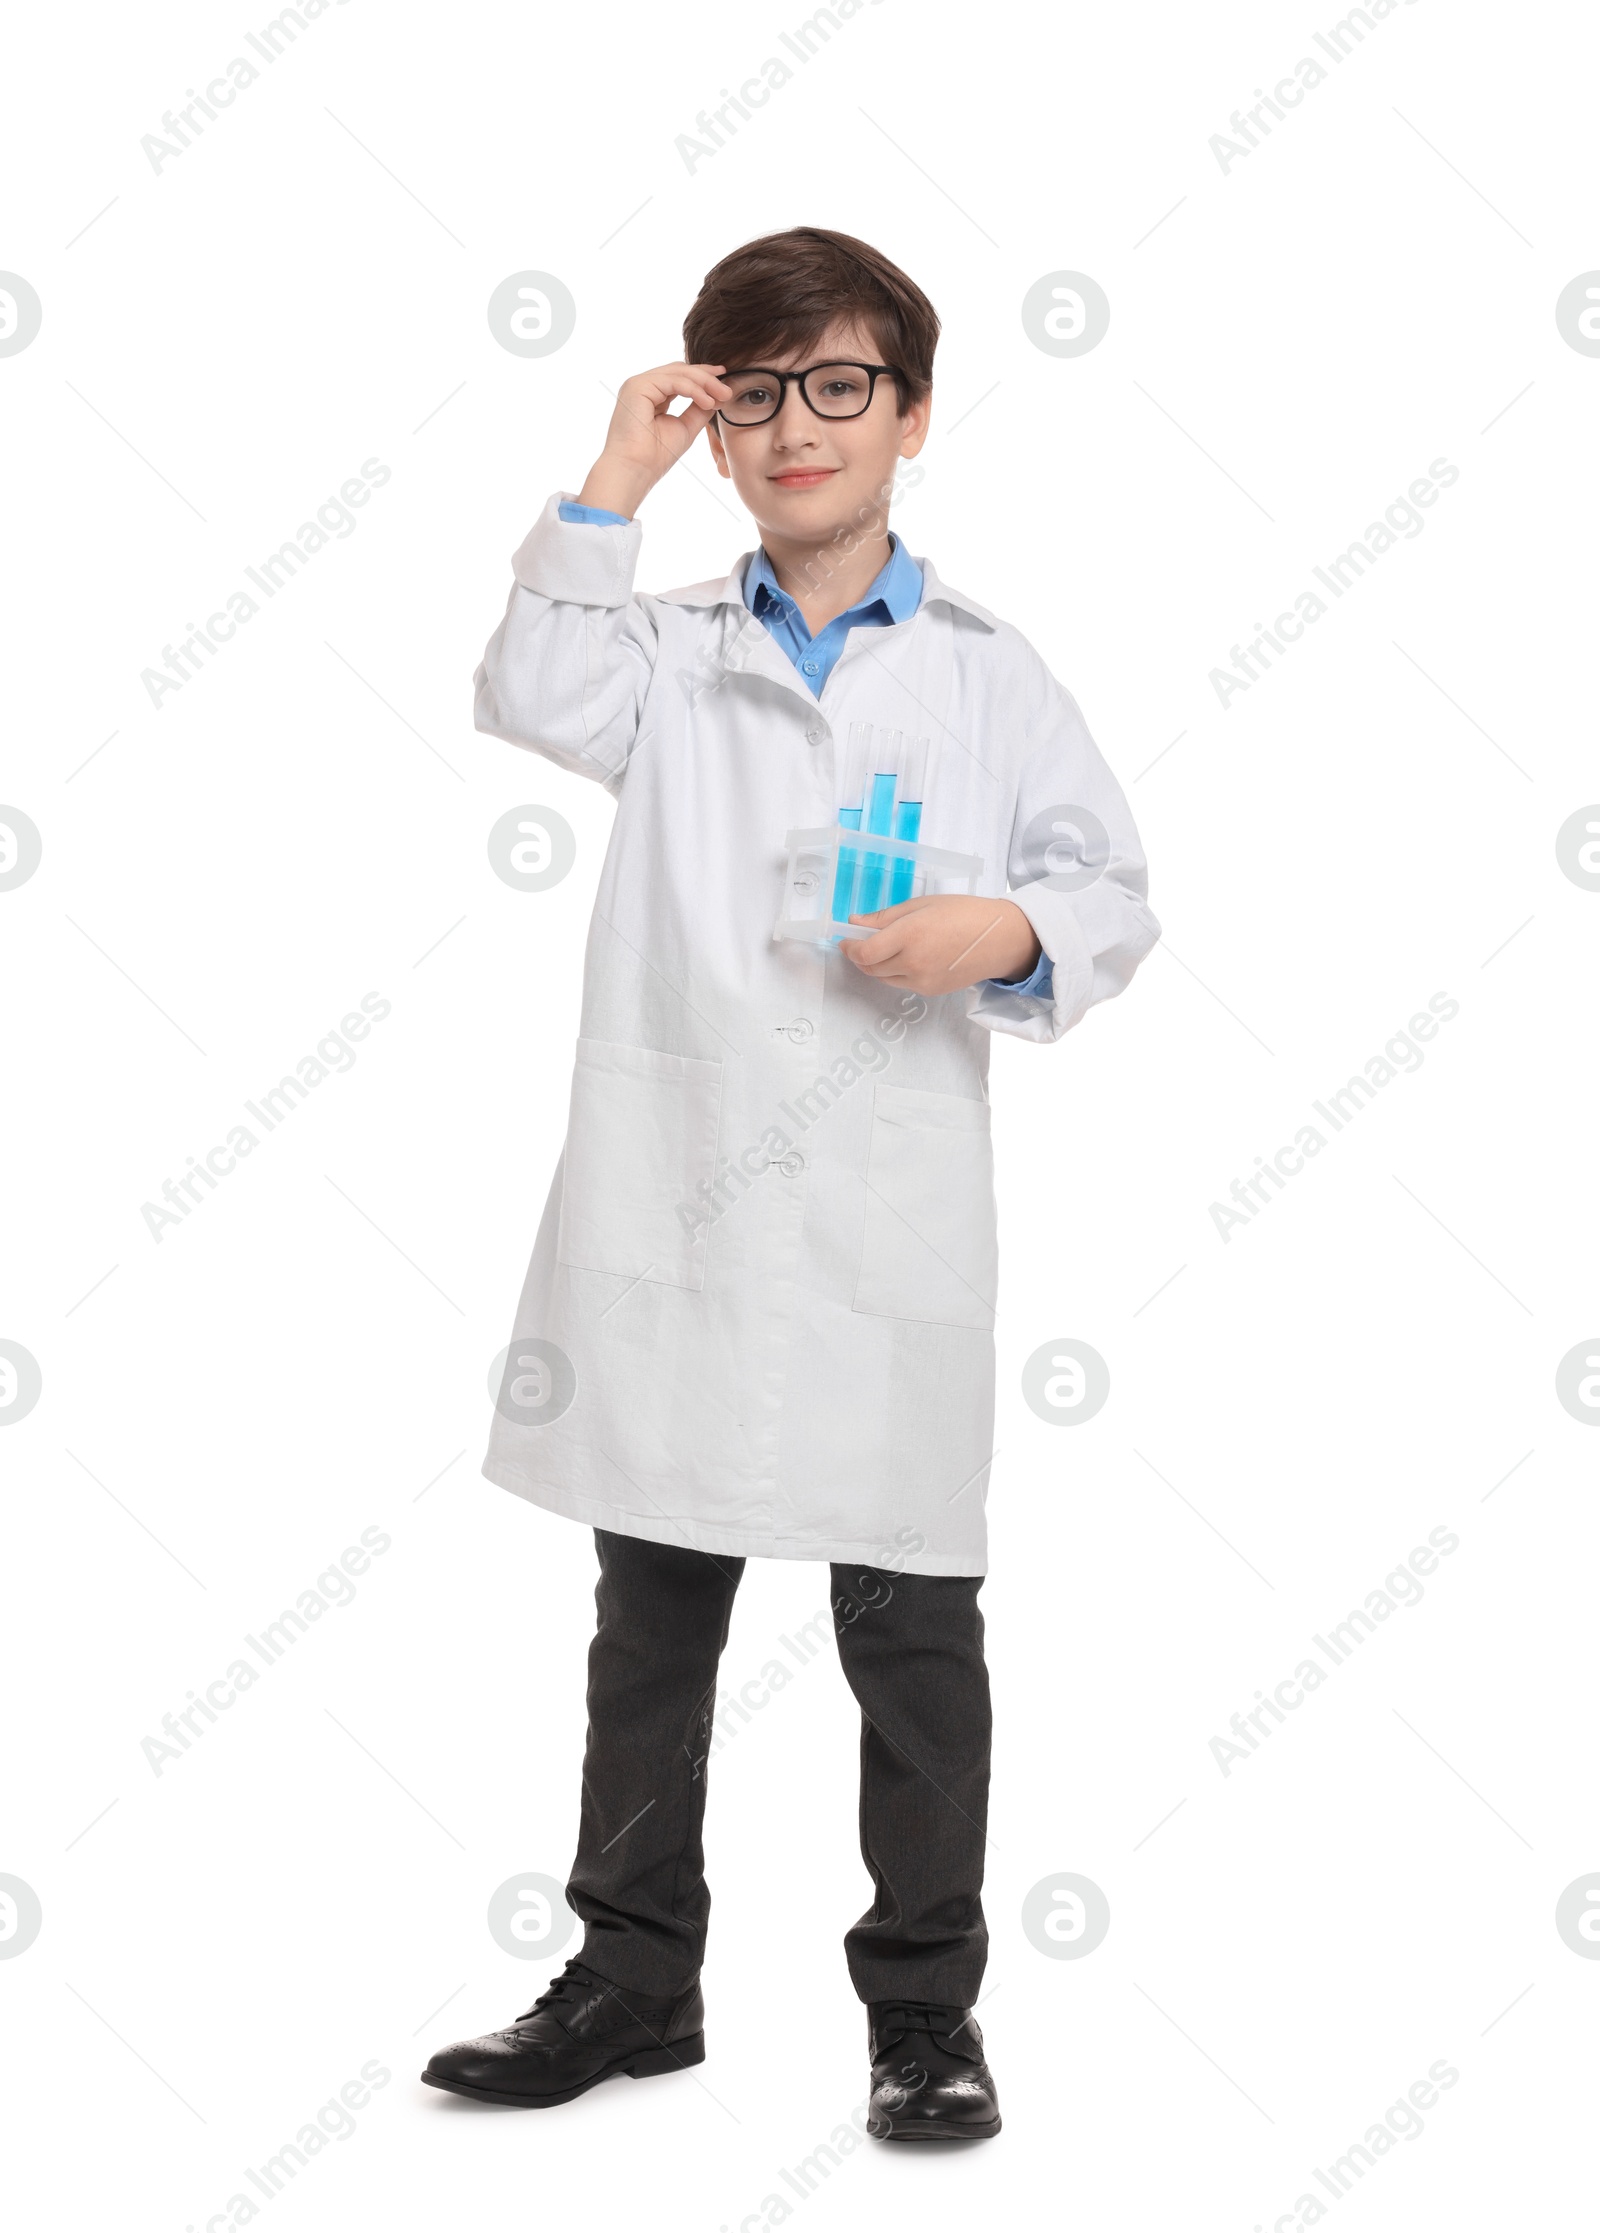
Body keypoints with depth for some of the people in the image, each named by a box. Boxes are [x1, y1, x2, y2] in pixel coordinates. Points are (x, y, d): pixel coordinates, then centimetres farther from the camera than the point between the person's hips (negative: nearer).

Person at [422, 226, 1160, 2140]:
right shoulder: (672, 651, 11)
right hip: (674, 1205, 2)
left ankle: (925, 2009, 18)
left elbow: (1112, 891, 6)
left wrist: (1012, 936, -14)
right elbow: (532, 696, -8)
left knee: (912, 1628, 5)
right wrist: (611, 487, -6)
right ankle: (633, 1980, 26)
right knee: (653, 1613, 12)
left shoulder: (986, 671, 7)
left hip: (889, 1218, -2)